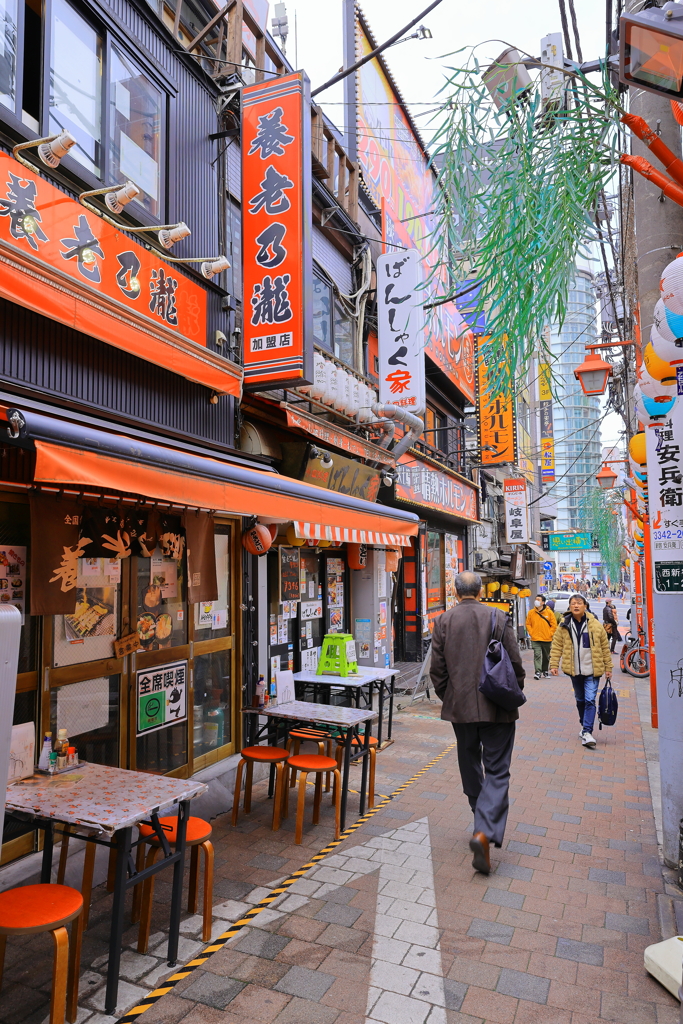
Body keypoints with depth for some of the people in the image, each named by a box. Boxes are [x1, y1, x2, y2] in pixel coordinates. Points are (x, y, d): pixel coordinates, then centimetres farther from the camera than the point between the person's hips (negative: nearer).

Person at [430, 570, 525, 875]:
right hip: (497, 707, -2)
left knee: (469, 764, 20)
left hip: (460, 707, 2)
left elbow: (437, 669, -1)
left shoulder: (443, 621, -3)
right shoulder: (499, 618, -6)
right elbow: (516, 664, -4)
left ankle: (483, 822, 36)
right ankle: (485, 831, -14)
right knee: (497, 770, 2)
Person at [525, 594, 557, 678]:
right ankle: (538, 672, -10)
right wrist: (531, 633, -2)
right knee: (537, 655, -10)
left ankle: (545, 670, 31)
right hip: (535, 639, 0)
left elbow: (554, 625, 2)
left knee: (546, 656, 14)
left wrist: (549, 634, -4)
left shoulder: (549, 612, -3)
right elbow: (528, 624, 8)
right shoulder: (531, 612, 1)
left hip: (547, 639, 0)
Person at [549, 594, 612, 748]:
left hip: (592, 671, -2)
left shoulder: (595, 625, -4)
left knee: (590, 700, -9)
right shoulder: (564, 625, -1)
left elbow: (605, 647, 3)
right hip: (574, 670, 2)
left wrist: (608, 668, 4)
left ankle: (587, 733, -7)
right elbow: (557, 646, 2)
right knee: (580, 700, 16)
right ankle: (584, 726, 33)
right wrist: (554, 665, -6)